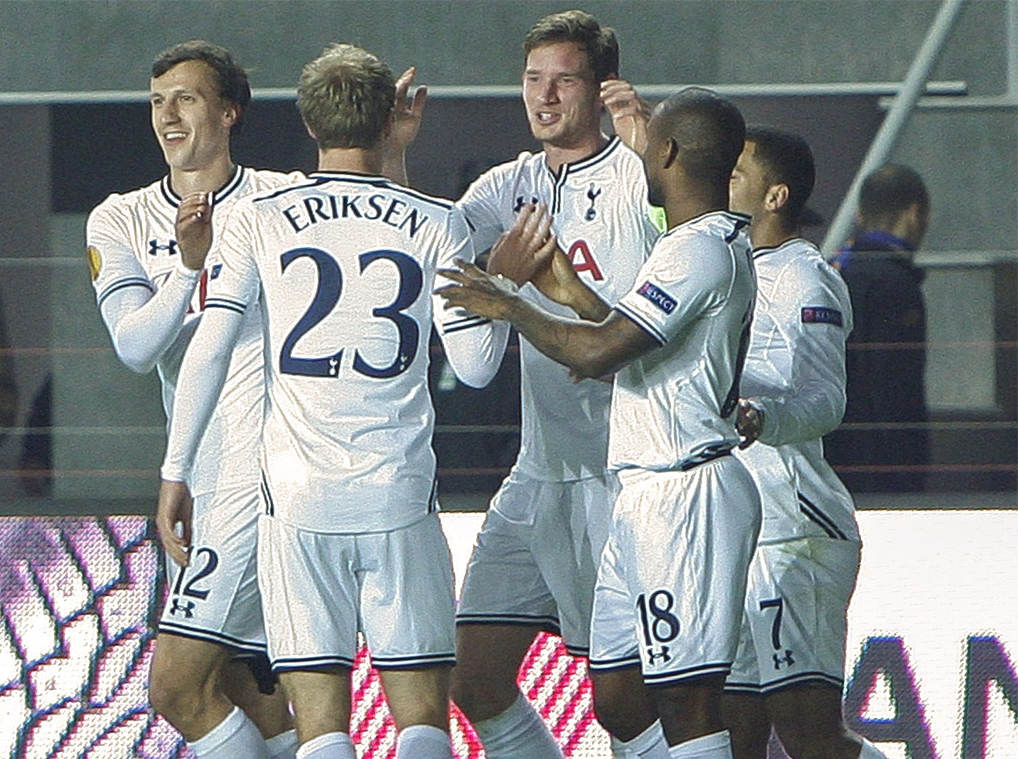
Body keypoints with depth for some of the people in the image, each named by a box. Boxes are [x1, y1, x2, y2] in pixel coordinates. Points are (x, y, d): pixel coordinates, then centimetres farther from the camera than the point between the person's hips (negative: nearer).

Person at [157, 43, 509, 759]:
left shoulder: (258, 220, 2)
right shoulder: (437, 224, 2)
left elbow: (209, 351, -1)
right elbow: (476, 364, 3)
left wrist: (176, 472, 7)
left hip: (297, 498, 0)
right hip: (399, 498, 0)